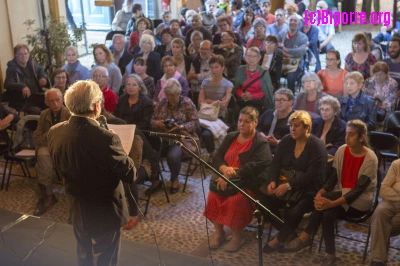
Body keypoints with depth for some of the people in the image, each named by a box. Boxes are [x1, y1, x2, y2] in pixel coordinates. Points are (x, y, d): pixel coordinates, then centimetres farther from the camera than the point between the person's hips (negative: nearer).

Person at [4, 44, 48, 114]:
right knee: (36, 111, -33)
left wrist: (43, 78, 8)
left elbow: (41, 71, 34)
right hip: (23, 101, -6)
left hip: (38, 97, 6)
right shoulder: (12, 68, -1)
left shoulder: (32, 64, 14)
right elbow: (8, 84, -13)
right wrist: (22, 87, -33)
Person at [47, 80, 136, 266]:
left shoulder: (54, 133, -11)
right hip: (104, 214, -6)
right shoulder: (105, 138, -32)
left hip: (76, 210, 6)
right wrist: (119, 151, -6)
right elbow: (130, 175, -20)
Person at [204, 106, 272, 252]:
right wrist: (224, 169, -16)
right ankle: (218, 231, -2)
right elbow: (217, 158, 8)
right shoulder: (230, 137, 13)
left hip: (247, 183, -5)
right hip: (225, 179, 5)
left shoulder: (261, 143, -6)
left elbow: (254, 167, -19)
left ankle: (237, 235, -7)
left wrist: (230, 175, -25)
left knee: (235, 201, -31)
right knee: (213, 195, -23)